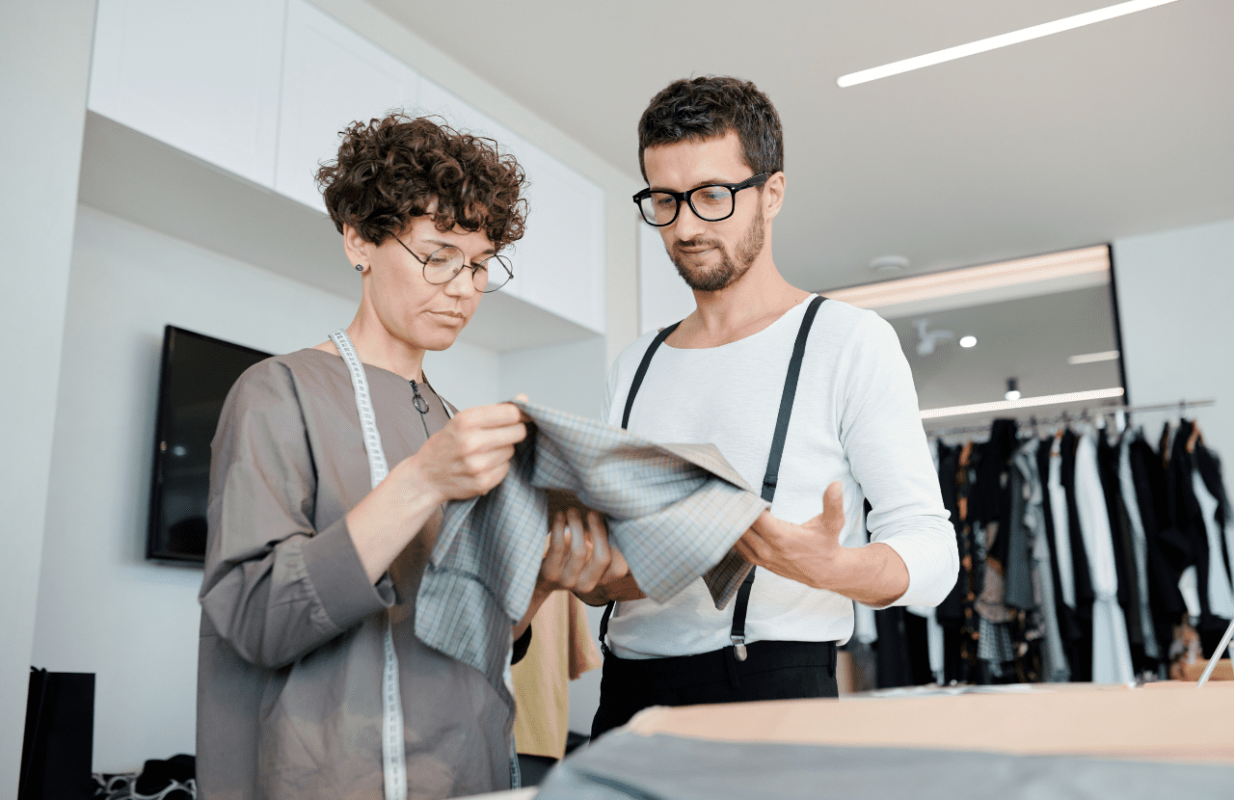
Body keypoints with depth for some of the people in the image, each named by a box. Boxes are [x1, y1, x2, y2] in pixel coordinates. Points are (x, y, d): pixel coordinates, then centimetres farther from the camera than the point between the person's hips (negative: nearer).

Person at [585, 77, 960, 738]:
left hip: (770, 686, -4)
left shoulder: (850, 341, -1)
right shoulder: (634, 367, 15)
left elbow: (929, 553, -5)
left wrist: (828, 567, -25)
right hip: (627, 688, 4)